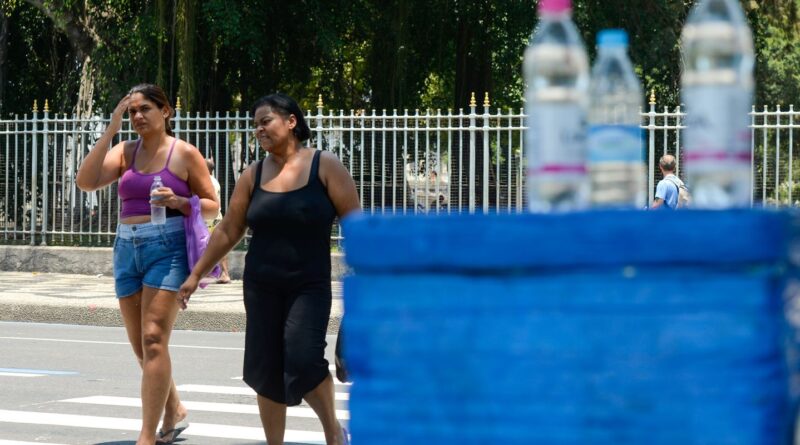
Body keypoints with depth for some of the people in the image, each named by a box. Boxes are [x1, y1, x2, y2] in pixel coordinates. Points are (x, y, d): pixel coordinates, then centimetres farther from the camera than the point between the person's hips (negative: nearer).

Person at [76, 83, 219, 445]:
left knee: (153, 341, -14)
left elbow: (212, 206, 3)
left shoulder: (185, 154, 0)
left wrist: (178, 201, -16)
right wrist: (110, 130, -6)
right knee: (140, 344, 11)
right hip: (127, 248, 6)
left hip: (167, 248, -6)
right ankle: (174, 411, 33)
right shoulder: (125, 151, 10)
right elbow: (85, 181, -5)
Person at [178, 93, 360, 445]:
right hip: (261, 287, 4)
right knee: (266, 372, 3)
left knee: (303, 359, -19)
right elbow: (228, 231, 10)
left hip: (309, 285, -4)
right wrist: (196, 275, 10)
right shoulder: (254, 175, 6)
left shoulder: (325, 167, -4)